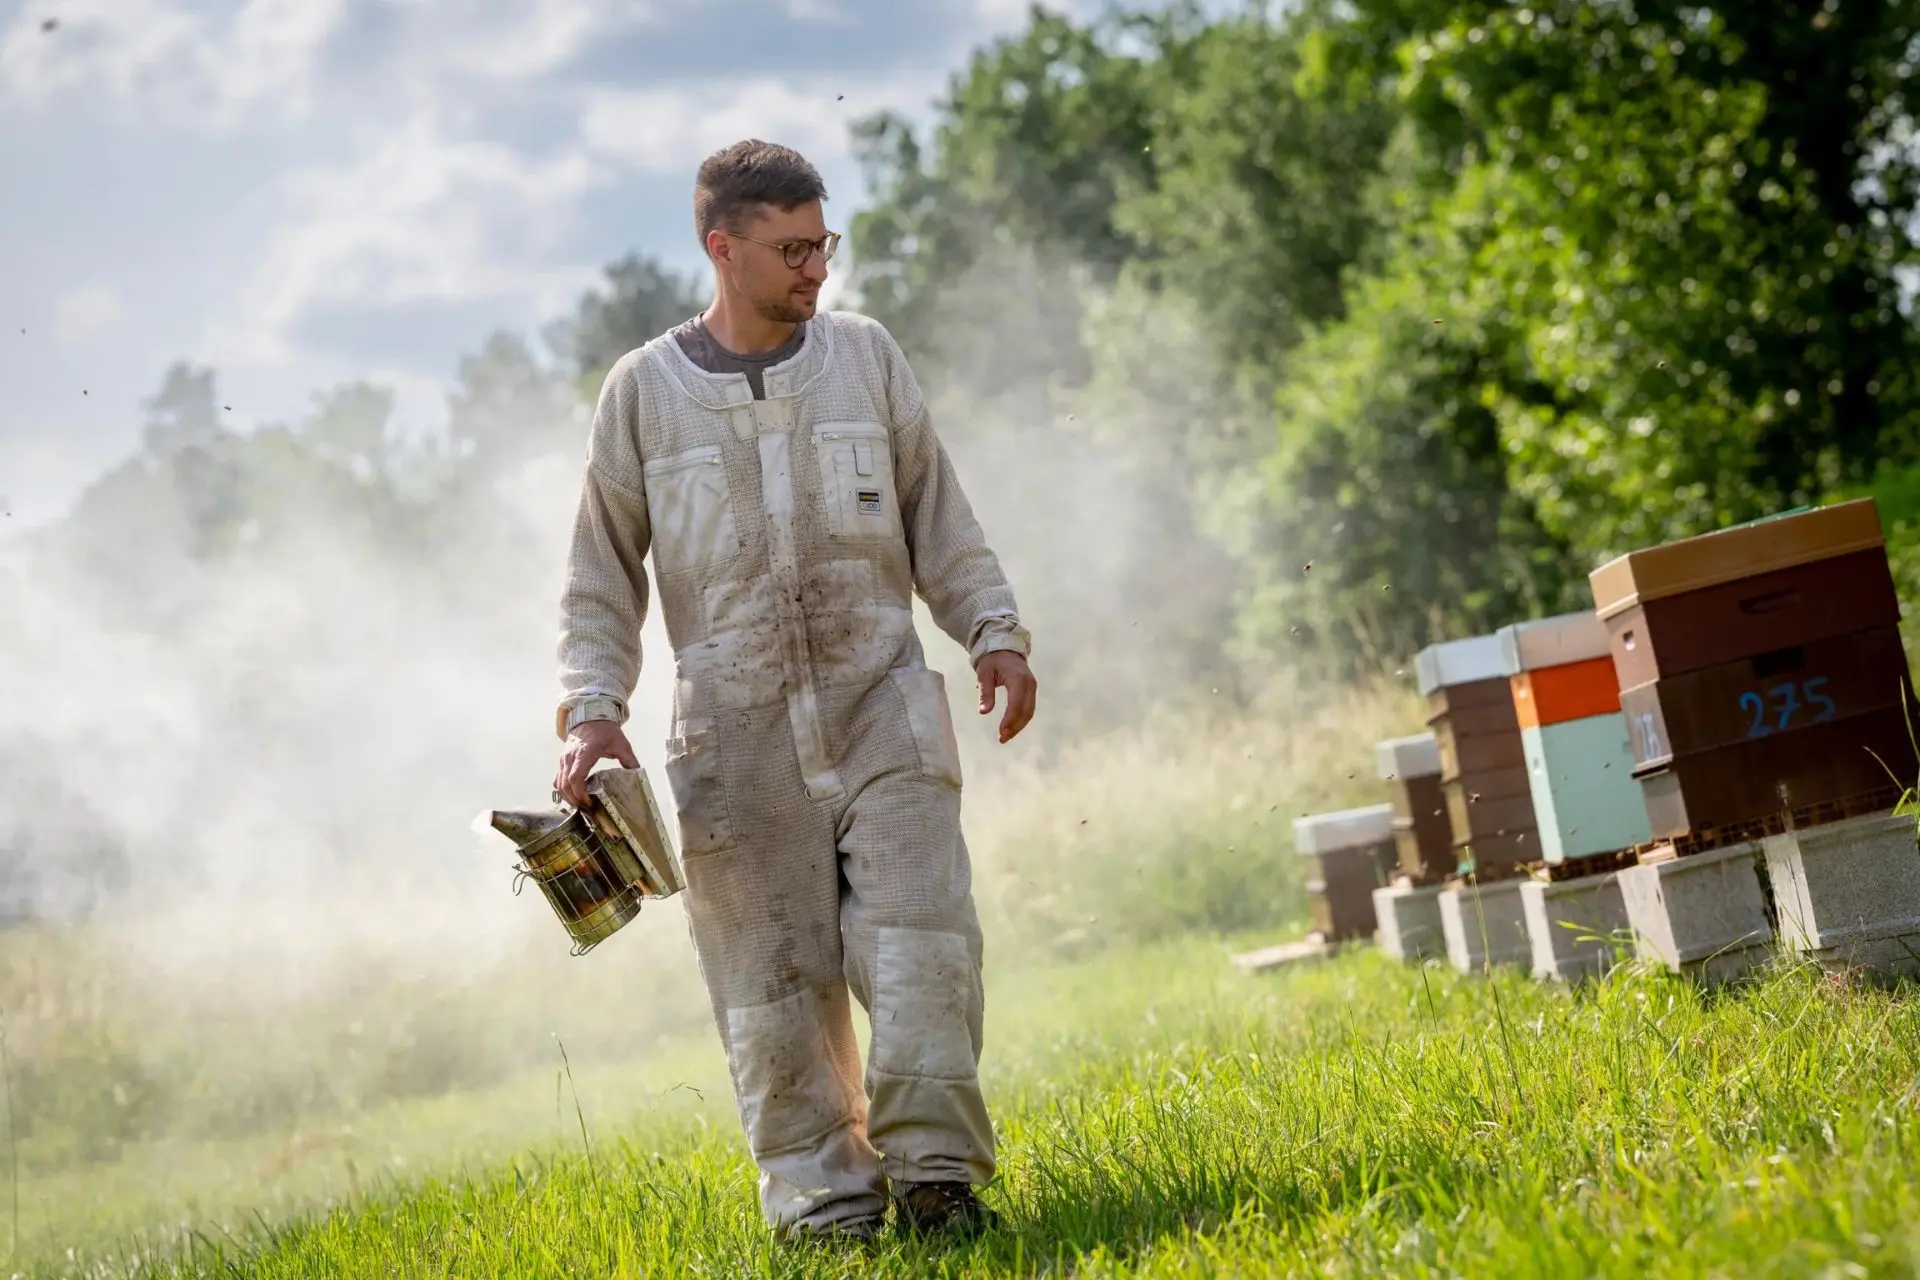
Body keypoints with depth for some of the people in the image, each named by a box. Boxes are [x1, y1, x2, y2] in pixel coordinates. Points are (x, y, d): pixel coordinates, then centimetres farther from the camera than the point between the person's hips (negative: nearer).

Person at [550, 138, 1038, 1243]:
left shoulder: (865, 356, 8)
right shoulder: (644, 392, 4)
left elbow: (940, 520, 15)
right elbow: (602, 583, 9)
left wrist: (996, 633, 3)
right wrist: (594, 711, -2)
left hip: (881, 704, 1)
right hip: (738, 730, -1)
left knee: (921, 941, -11)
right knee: (775, 980, -1)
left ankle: (934, 1170, -7)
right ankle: (824, 1203, 6)